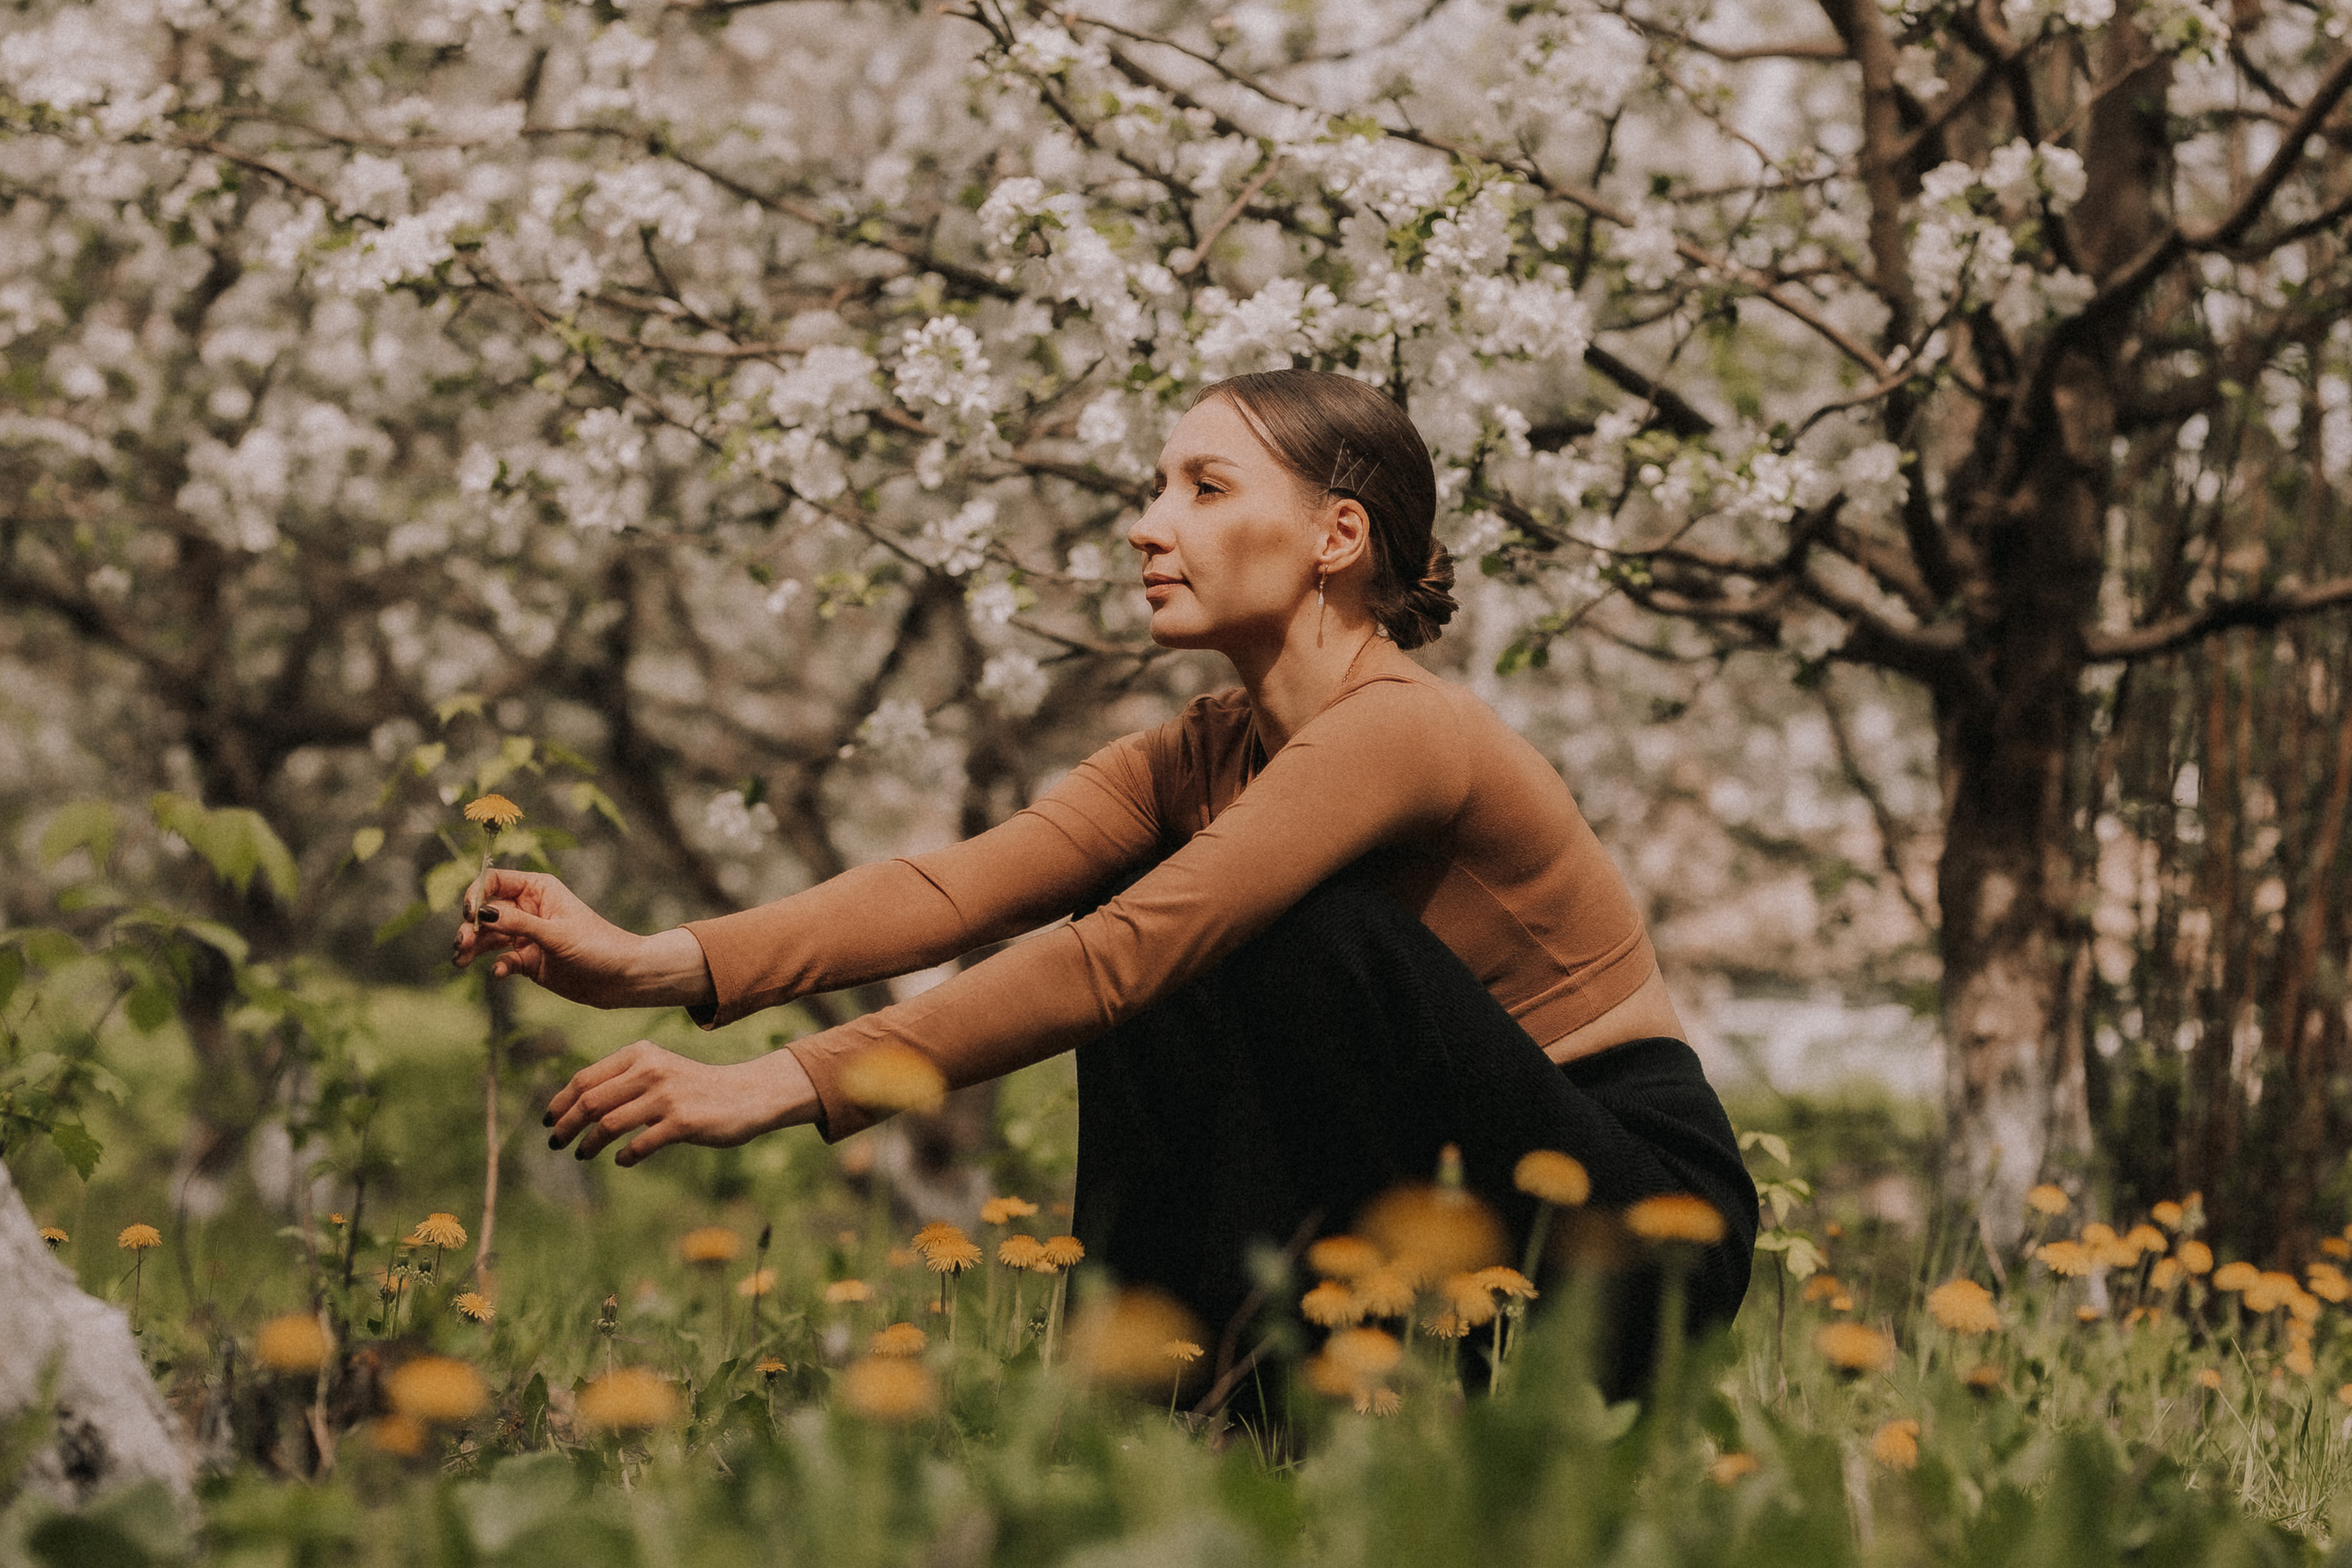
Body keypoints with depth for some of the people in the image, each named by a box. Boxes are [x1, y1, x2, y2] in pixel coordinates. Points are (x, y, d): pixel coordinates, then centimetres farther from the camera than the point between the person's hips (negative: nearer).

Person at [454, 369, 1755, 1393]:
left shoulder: (1399, 728, -23)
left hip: (1643, 1223, -7)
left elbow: (1123, 956, -32)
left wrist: (788, 1087, -36)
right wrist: (660, 964, -26)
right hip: (1441, 1213, 7)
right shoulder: (1200, 756, 2)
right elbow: (961, 887, -12)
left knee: (1312, 933, -27)